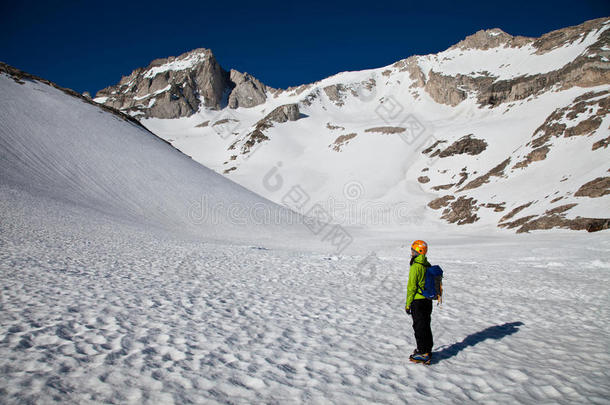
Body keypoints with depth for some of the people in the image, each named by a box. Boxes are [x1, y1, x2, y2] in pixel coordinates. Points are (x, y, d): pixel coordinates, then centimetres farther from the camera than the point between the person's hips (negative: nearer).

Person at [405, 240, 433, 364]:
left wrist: (408, 304, -11)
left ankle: (423, 354, 2)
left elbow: (412, 287, -18)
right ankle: (427, 350, 27)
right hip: (428, 300, 8)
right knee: (426, 326, 17)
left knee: (419, 327, -1)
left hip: (418, 301, -8)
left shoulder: (415, 267, -19)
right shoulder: (428, 265, 7)